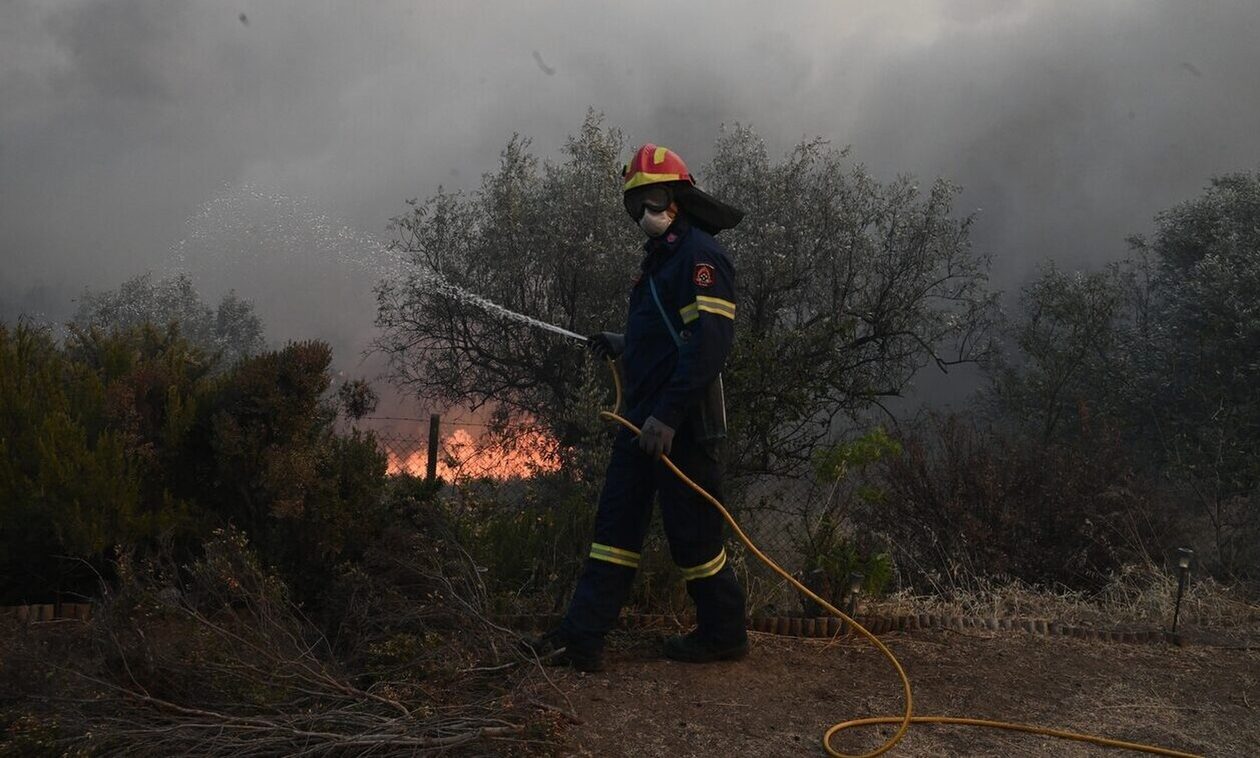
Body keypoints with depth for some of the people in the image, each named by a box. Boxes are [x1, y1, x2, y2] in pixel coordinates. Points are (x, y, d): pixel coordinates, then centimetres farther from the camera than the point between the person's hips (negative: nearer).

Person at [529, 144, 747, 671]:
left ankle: (724, 634, 20)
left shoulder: (700, 254, -13)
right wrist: (622, 345, 19)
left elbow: (709, 341, -24)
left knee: (691, 533, 1)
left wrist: (668, 415, -27)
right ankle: (582, 638, 11)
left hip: (682, 425, -10)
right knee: (616, 523, 7)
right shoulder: (660, 256, 19)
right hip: (644, 416, 10)